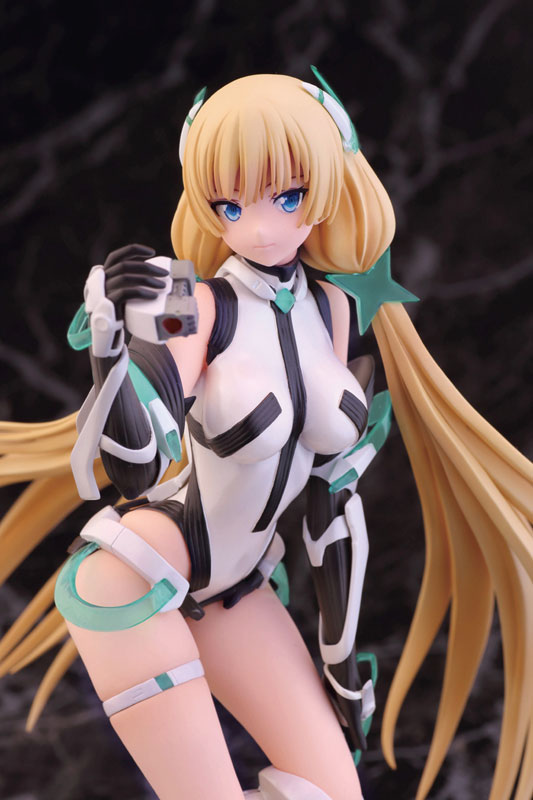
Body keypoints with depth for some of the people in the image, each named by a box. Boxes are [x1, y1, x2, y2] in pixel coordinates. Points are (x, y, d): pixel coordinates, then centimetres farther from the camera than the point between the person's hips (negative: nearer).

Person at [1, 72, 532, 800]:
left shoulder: (328, 304, 0)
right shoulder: (198, 306, -17)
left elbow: (333, 486, 5)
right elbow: (133, 468, -28)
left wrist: (340, 656, 8)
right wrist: (111, 342, -44)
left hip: (230, 587, 7)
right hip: (134, 581, -6)